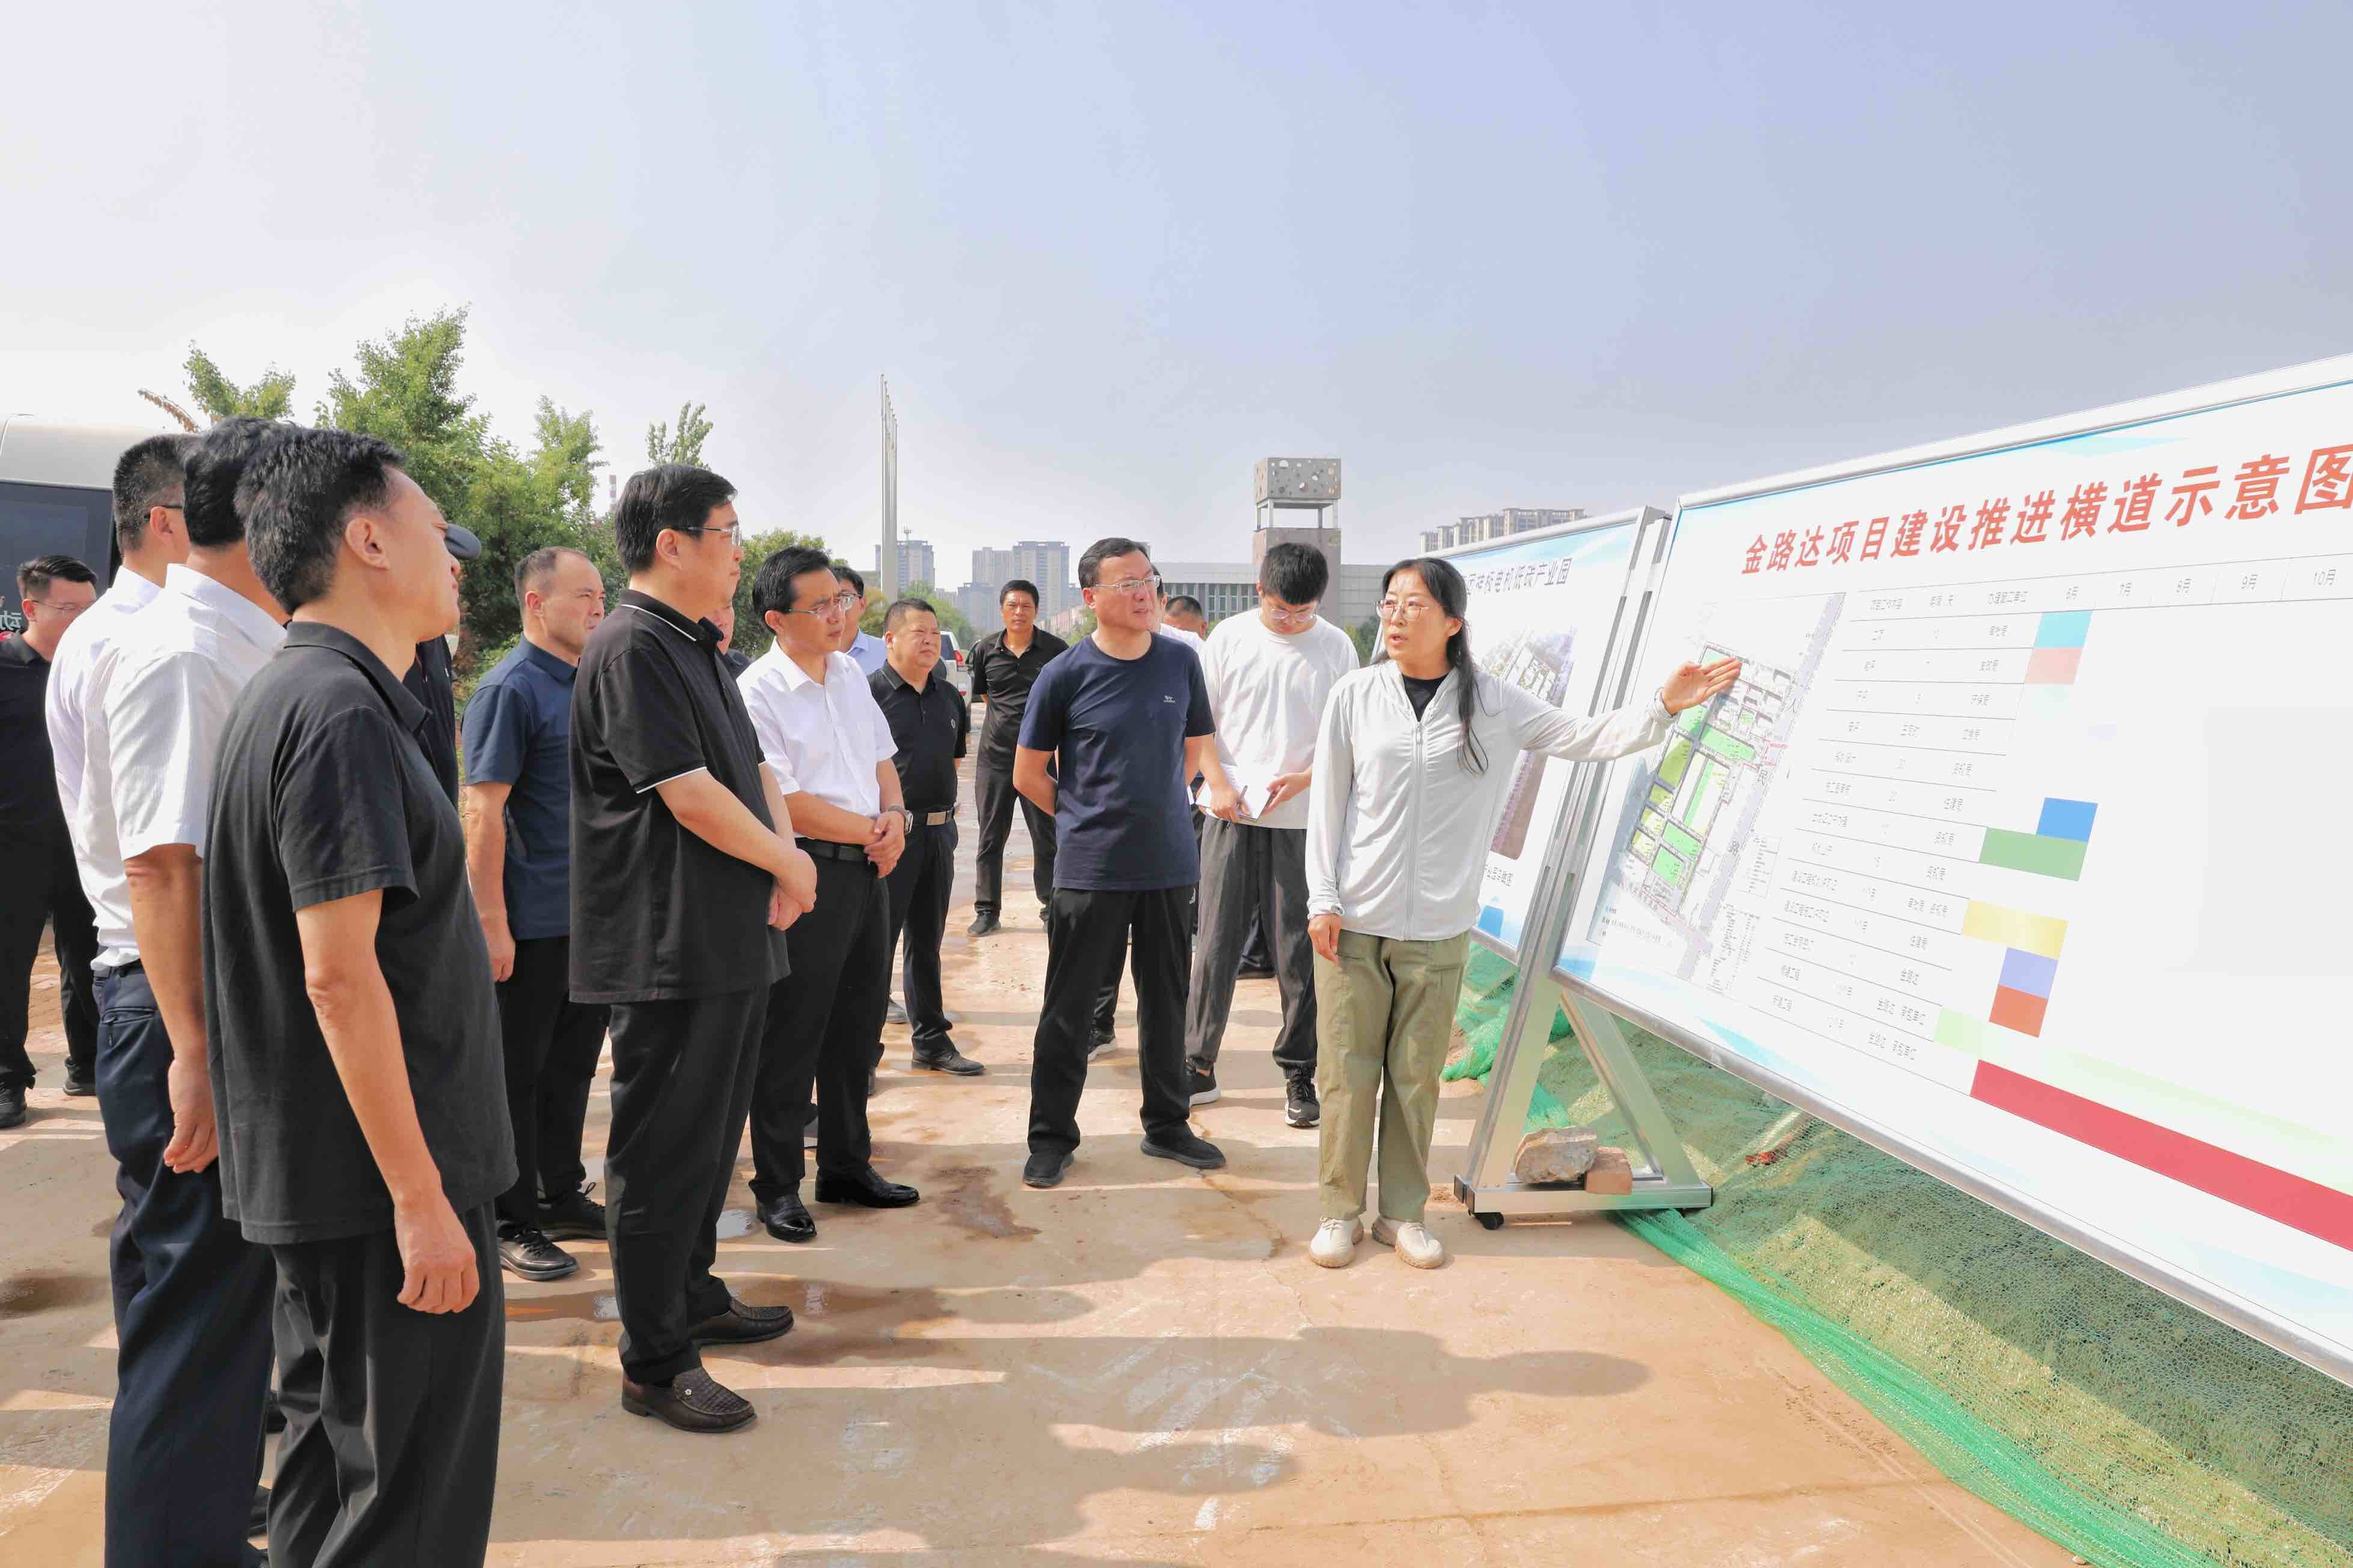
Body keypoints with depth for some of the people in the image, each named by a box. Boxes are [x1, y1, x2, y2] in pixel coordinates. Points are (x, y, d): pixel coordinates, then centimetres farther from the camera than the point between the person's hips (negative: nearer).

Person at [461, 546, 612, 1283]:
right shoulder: (510, 688, -13)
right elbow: (482, 809, -17)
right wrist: (492, 923, -19)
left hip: (592, 914, 8)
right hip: (533, 922, -8)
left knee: (573, 1062, 17)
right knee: (517, 1075, 5)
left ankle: (562, 1195, 30)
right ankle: (511, 1223, 17)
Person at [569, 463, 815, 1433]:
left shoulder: (698, 649, 15)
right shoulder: (631, 648, -16)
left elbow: (753, 769, 15)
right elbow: (693, 797, -22)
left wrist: (782, 863, -2)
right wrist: (790, 865, -9)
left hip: (733, 942, 10)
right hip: (670, 948, -10)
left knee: (712, 1132, 20)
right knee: (663, 1147, 0)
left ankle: (693, 1296, 37)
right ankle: (653, 1364, 13)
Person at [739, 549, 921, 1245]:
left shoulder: (850, 675, 11)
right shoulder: (758, 691, -13)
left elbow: (882, 758, 19)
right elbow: (786, 804, -17)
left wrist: (895, 816, -2)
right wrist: (873, 831, -8)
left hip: (868, 870, 8)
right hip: (806, 874, -7)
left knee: (857, 1026, 16)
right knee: (791, 1037, 3)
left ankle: (847, 1166, 31)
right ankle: (777, 1185, 18)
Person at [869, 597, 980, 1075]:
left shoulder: (949, 696, 12)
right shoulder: (869, 692, -8)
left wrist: (945, 812, 14)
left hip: (940, 830, 6)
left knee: (927, 941, 15)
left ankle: (931, 1040, 25)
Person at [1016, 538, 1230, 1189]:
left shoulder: (1181, 663, 3)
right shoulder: (1065, 675, -7)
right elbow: (1028, 774, 2)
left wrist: (1151, 808, 10)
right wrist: (1087, 818, 2)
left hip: (1169, 862, 4)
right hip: (1090, 867, -3)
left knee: (1166, 999, 13)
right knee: (1069, 1006, 4)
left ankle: (1167, 1124, 29)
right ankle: (1051, 1136, 19)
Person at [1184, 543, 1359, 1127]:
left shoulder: (1337, 648, 3)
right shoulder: (1230, 636, 3)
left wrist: (1304, 778, -12)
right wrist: (1215, 784, -7)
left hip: (1301, 822, 0)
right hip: (1231, 816, 0)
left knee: (1300, 953, 4)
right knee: (1216, 945, 3)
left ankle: (1299, 1074, 17)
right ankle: (1199, 1066, 15)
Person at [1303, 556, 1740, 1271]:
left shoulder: (1493, 704, 2)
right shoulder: (1356, 695, -1)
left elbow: (1586, 738, 5)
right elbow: (1328, 803, 1)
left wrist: (1664, 705, -8)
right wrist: (1323, 899, -3)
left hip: (1438, 930, 1)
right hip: (1353, 922, -1)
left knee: (1416, 1076, 9)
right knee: (1347, 1071, 4)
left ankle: (1402, 1212, 25)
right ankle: (1340, 1210, 20)